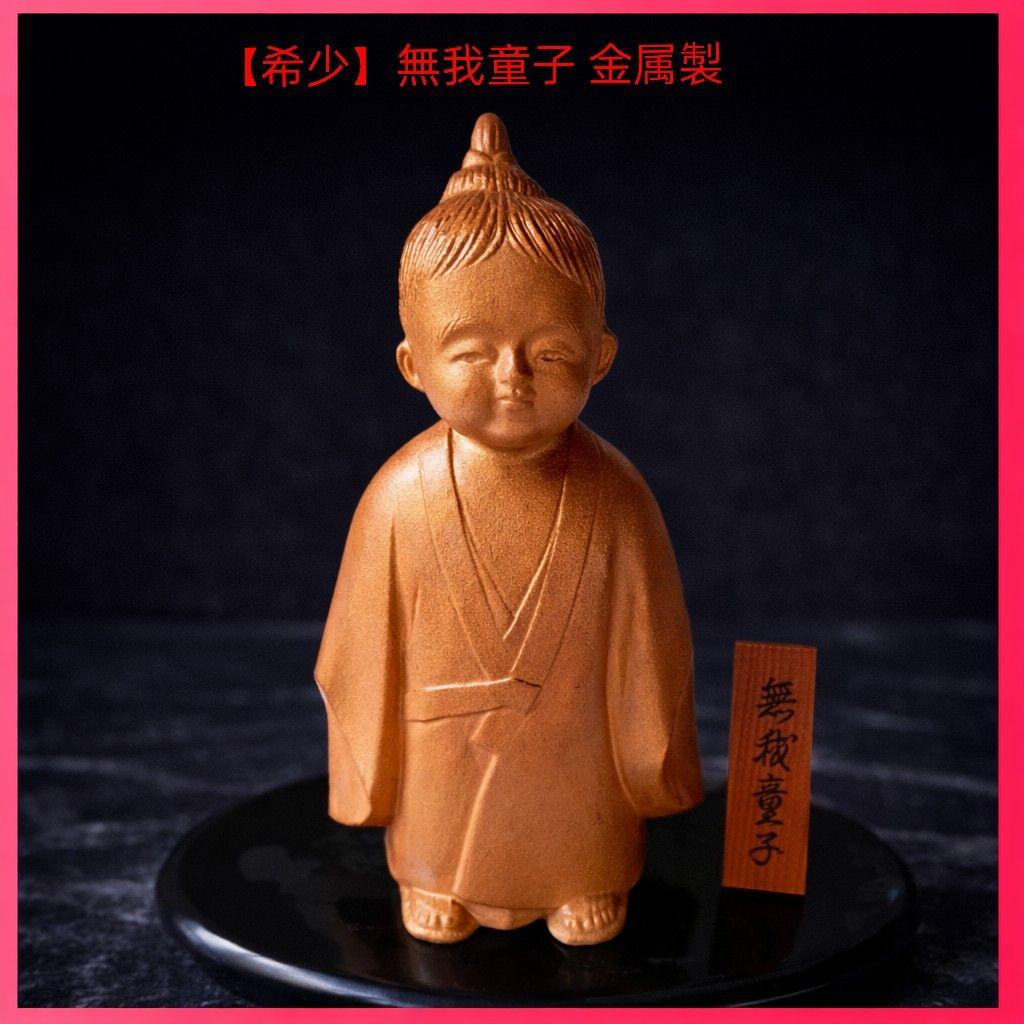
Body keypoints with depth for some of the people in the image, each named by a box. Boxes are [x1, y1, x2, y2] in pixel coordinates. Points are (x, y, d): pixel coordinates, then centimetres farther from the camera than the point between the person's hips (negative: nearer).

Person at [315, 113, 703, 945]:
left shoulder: (614, 498, -21)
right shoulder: (401, 497, -21)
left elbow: (647, 649, -9)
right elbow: (366, 653, -8)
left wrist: (653, 764, 1)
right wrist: (370, 773, 1)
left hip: (575, 762, 0)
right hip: (444, 763, 1)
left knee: (586, 853, 22)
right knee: (439, 848, 23)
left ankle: (590, 887, 50)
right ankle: (432, 885, 52)